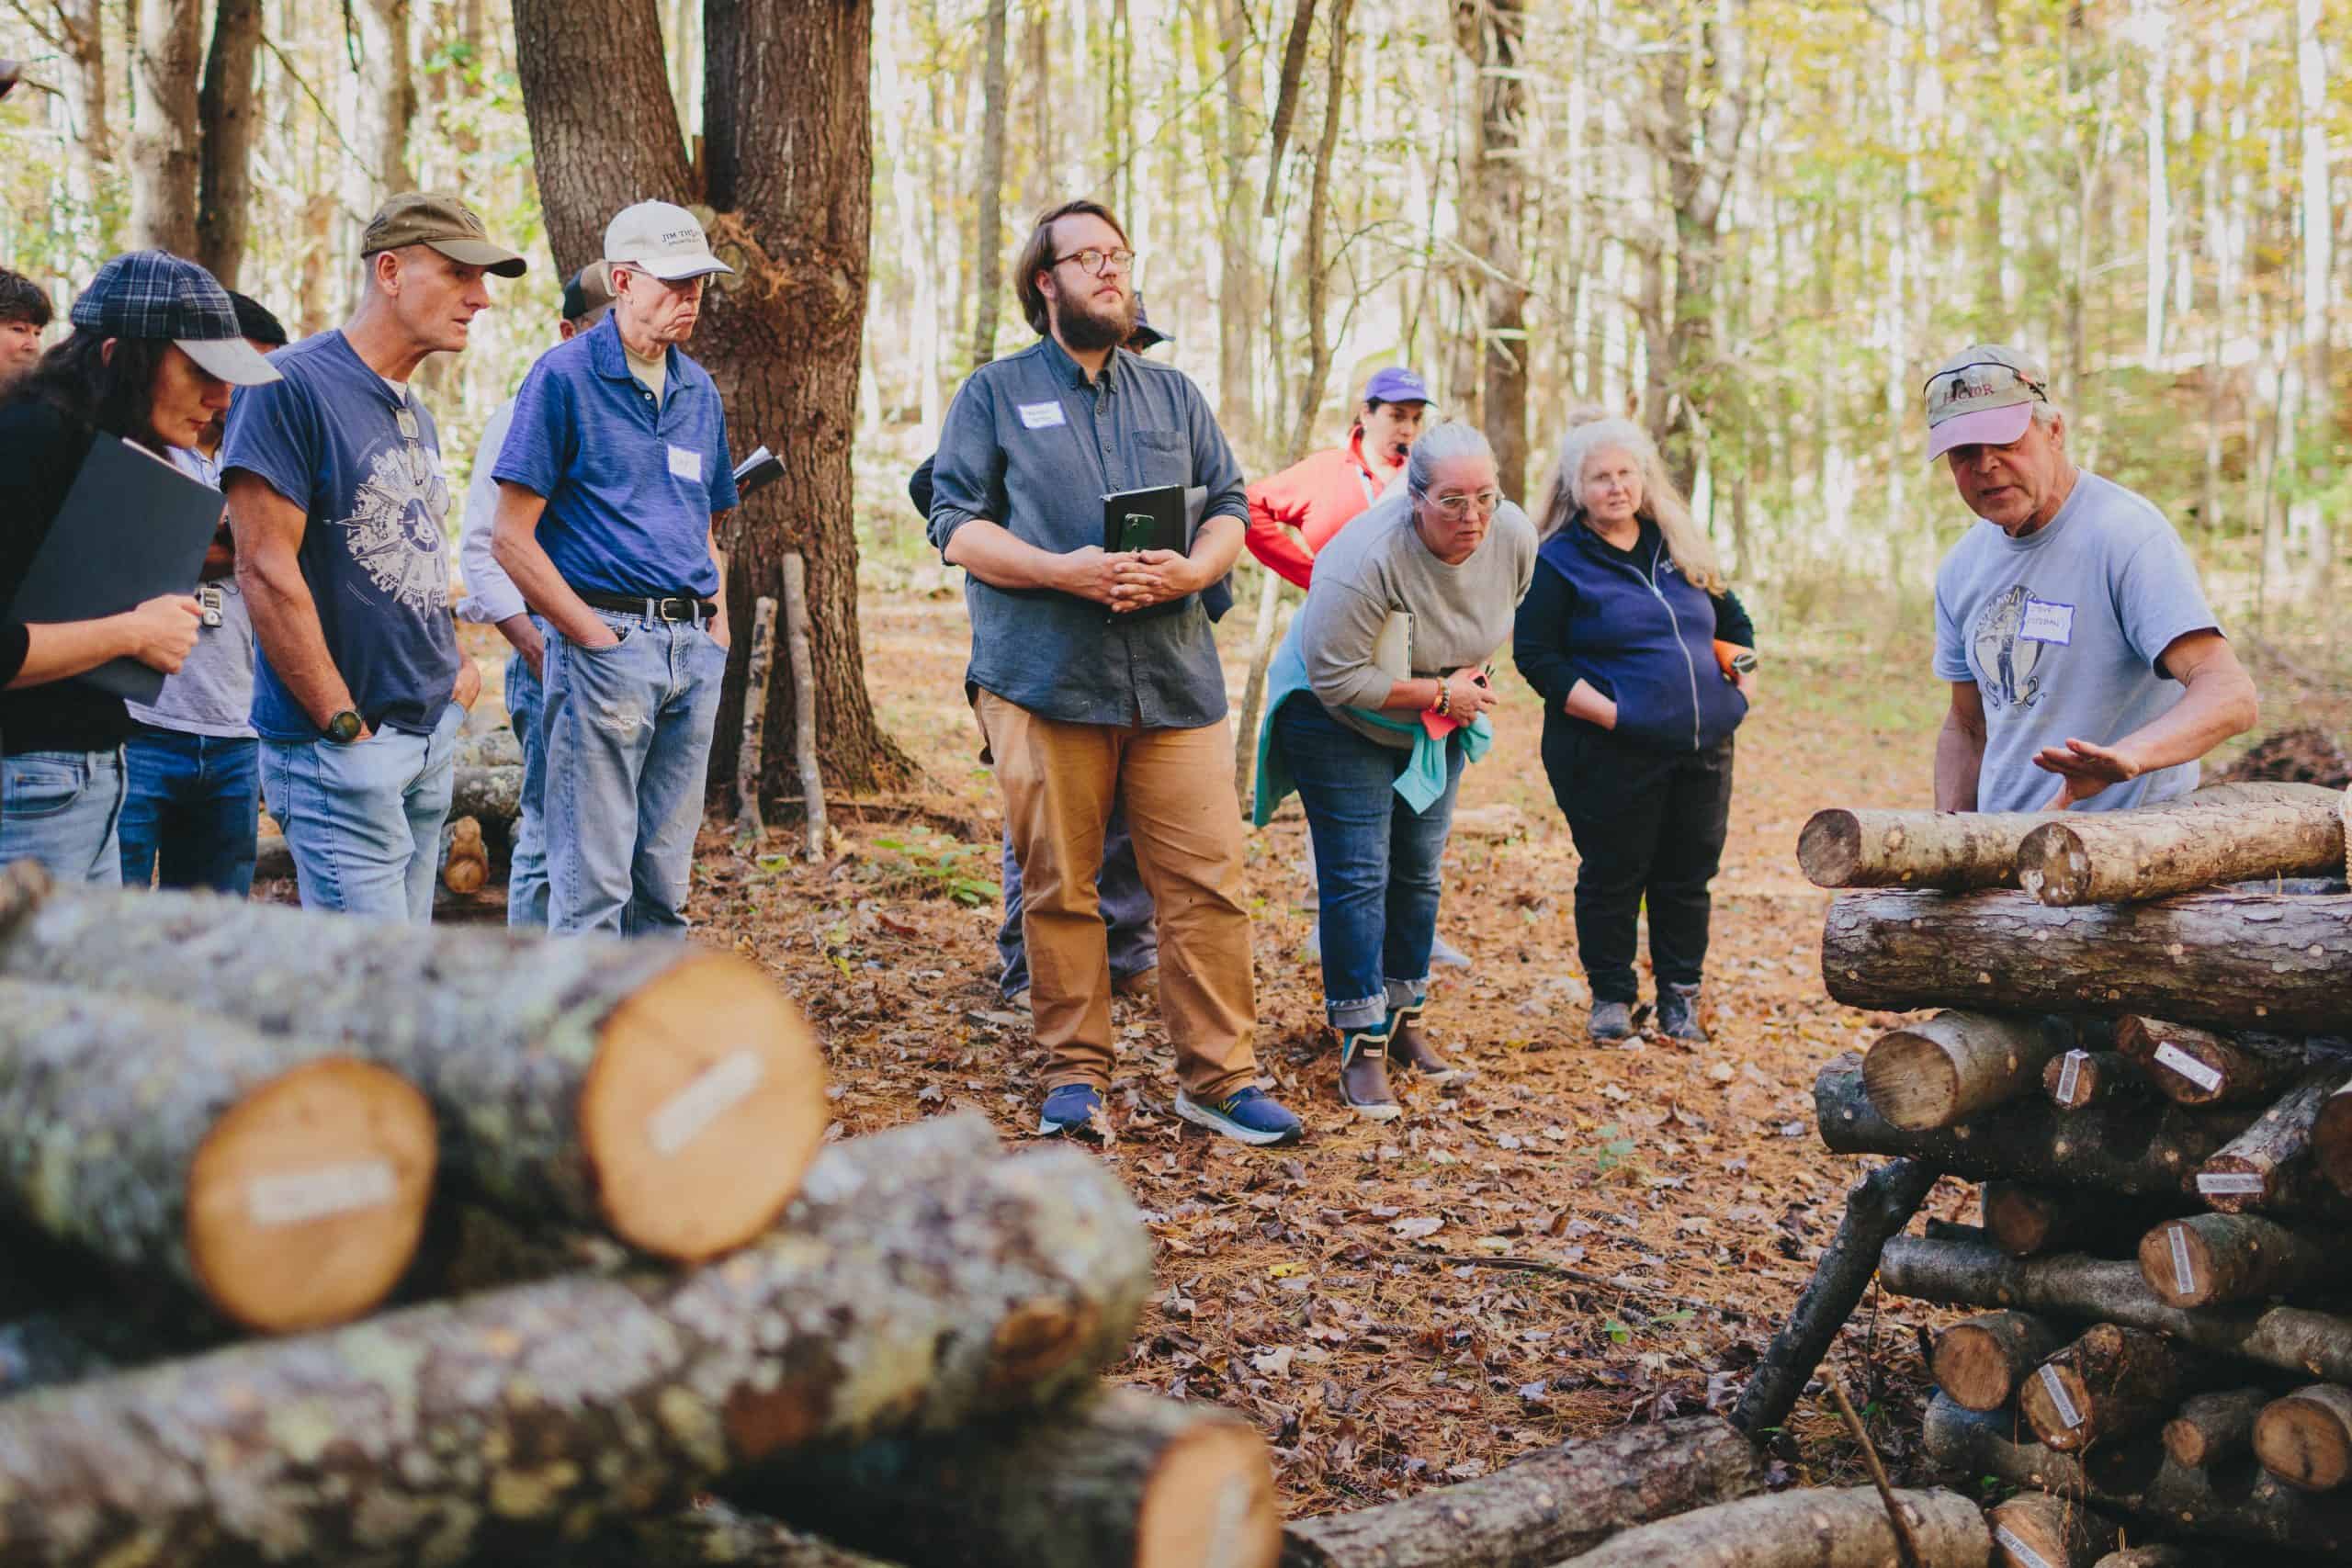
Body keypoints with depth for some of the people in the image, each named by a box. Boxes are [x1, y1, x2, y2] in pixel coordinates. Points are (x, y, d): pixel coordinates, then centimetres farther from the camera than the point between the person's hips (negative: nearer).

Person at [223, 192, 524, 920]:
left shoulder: (415, 415, 16)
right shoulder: (292, 386, -12)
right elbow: (266, 569, -18)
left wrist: (455, 665, 8)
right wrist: (345, 724, -17)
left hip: (434, 735, 9)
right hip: (338, 747, -9)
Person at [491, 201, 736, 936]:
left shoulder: (698, 390, 16)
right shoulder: (564, 377, -4)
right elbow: (512, 539, -8)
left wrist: (717, 628, 9)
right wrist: (595, 638, -12)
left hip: (693, 651, 6)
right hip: (607, 642, -6)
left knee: (666, 881, 12)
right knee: (594, 883, -4)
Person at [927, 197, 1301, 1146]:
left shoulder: (1174, 395, 20)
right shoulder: (995, 395, 10)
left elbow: (1229, 508, 16)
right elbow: (958, 526, 1)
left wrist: (1193, 569, -7)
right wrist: (1064, 571, -14)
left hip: (1174, 678, 3)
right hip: (1043, 678, -2)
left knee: (1208, 878, -2)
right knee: (1058, 887, 2)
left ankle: (1220, 1077, 7)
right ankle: (1075, 1074, 14)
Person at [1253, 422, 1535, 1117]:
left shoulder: (1514, 537, -14)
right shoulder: (1366, 558, -34)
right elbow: (1337, 679, -31)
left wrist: (1467, 681, 0)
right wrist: (1439, 693, -24)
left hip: (1434, 726, 6)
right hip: (1340, 722, -6)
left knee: (1418, 873, 11)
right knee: (1358, 877, -9)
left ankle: (1403, 1020, 24)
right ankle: (1362, 1048, -6)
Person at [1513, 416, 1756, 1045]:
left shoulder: (1680, 548, 13)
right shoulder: (1557, 562, -4)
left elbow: (1733, 617, 25)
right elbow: (1536, 656, -9)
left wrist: (1744, 686, 9)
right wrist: (1611, 712, -16)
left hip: (1703, 750, 5)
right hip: (1609, 753, -5)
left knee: (1689, 876, 10)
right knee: (1613, 877, 3)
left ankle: (1680, 994, 23)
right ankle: (1611, 994, 19)